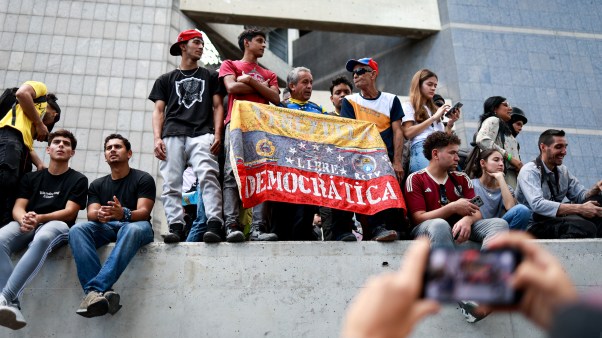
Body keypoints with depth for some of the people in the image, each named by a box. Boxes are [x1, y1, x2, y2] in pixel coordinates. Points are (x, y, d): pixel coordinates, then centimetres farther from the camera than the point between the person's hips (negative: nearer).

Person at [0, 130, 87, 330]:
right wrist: (23, 219, -16)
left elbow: (69, 213, -1)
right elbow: (17, 208, 10)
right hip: (26, 226, 3)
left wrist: (38, 218, -18)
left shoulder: (78, 180, 11)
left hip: (56, 226, -3)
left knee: (42, 238, -41)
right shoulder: (31, 178, 22)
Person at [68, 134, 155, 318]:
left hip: (134, 224, -3)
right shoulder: (97, 184, 20)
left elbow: (144, 212, -7)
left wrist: (123, 214, -31)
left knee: (133, 229, -39)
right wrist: (99, 215, -22)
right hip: (105, 228, 4)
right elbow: (91, 214, 4)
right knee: (77, 229, -28)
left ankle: (96, 289, -47)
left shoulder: (143, 179, 7)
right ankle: (104, 294, -43)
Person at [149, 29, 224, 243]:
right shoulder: (166, 80, 25)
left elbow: (217, 106, 15)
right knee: (171, 183, -9)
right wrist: (157, 138, -2)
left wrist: (217, 134, -3)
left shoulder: (210, 76, 25)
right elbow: (158, 111, 16)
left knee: (208, 176, -22)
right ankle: (176, 227, -10)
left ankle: (214, 225, -30)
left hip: (202, 134, -1)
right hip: (172, 135, 2)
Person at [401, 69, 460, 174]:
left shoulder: (435, 109, 32)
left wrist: (450, 123, 7)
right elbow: (408, 133, -4)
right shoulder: (408, 106, 14)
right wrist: (433, 118, -4)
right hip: (421, 148, -6)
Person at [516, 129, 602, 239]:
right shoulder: (529, 171, -13)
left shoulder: (563, 170, 11)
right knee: (584, 226, -33)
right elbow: (537, 205, -27)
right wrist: (579, 209, -31)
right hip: (536, 224, -7)